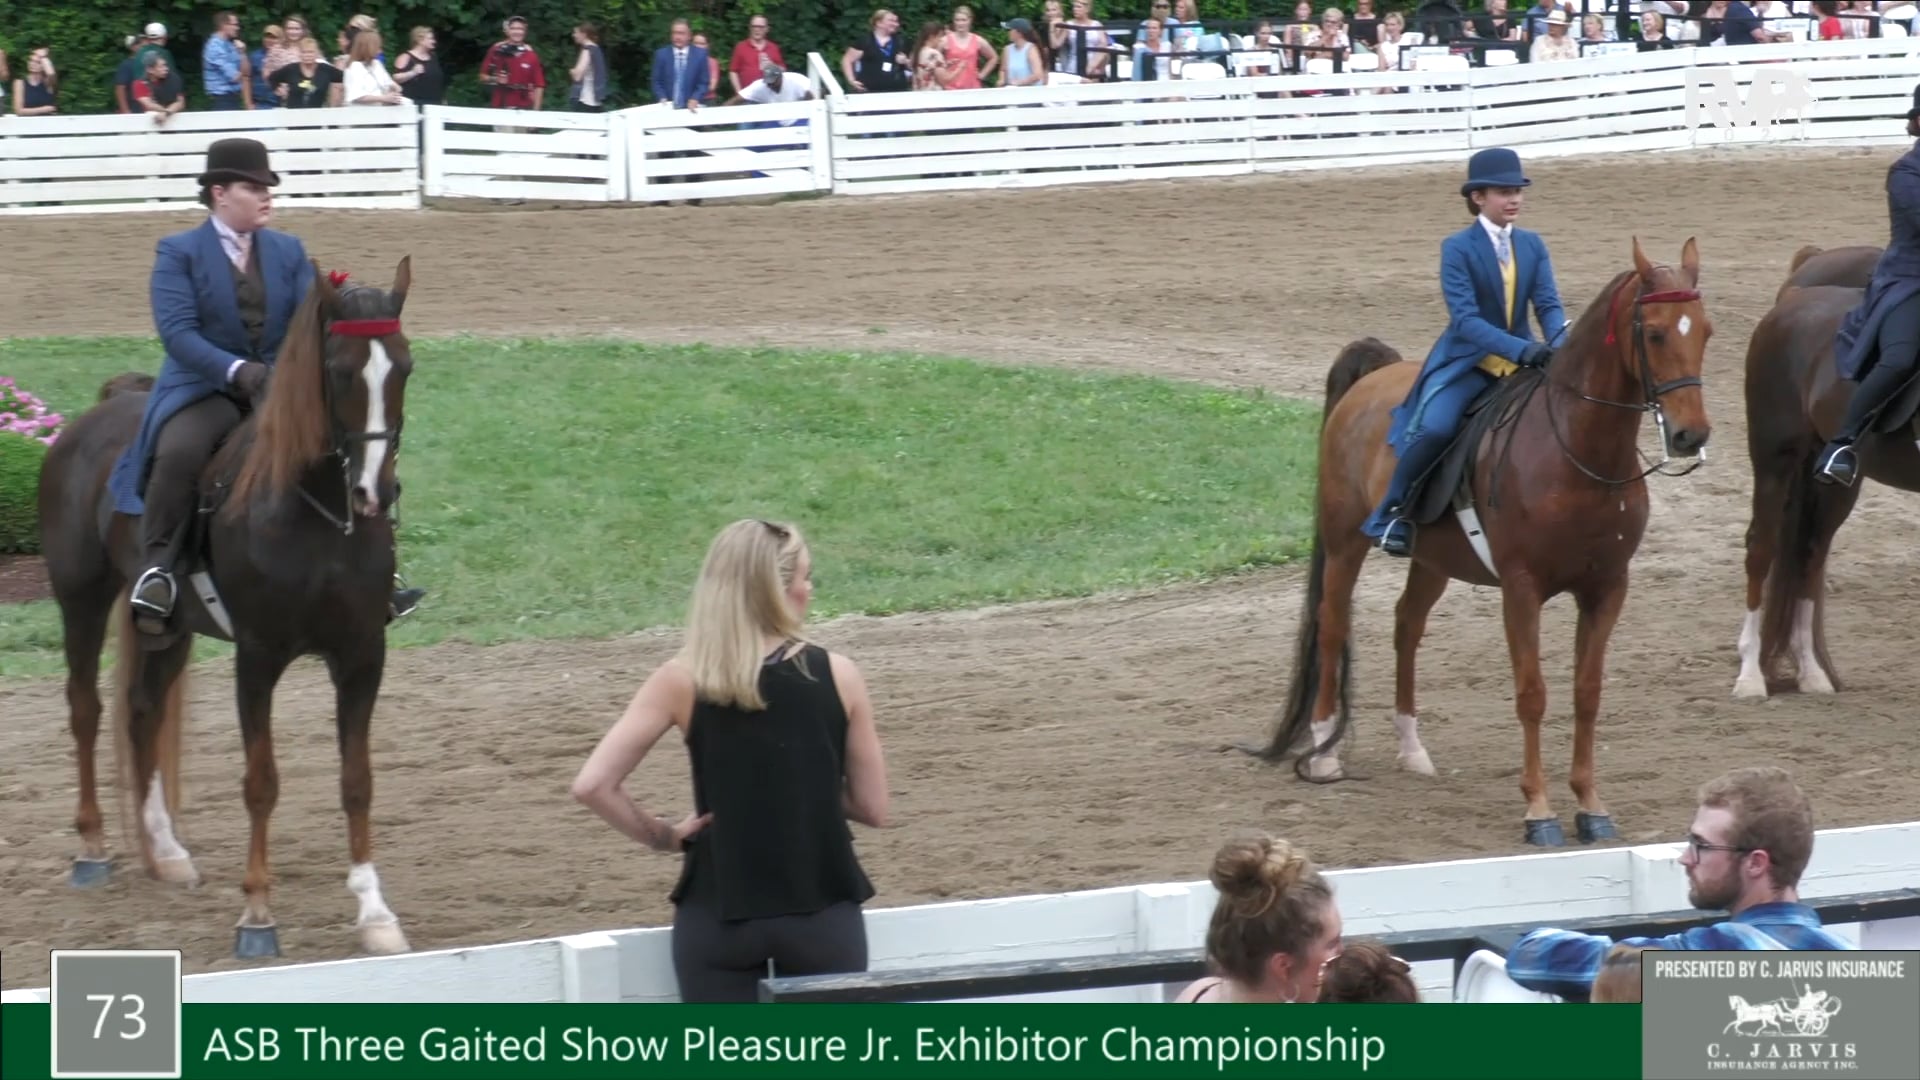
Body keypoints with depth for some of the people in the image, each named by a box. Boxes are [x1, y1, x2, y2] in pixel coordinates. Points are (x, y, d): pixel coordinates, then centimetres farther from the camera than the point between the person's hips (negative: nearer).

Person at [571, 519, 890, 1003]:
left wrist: (658, 835, 4)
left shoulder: (682, 681, -4)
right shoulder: (837, 676, -4)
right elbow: (872, 807, 2)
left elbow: (593, 784, -10)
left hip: (719, 913, 0)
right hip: (820, 909, 0)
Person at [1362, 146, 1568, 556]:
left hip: (1522, 360, 5)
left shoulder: (1532, 245, 6)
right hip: (1465, 363, -5)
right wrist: (1522, 349, -31)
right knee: (1435, 427, -30)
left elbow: (1548, 303, -1)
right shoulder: (1457, 249, -9)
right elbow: (1465, 320, -18)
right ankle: (1391, 514, -12)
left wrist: (1559, 341, -25)